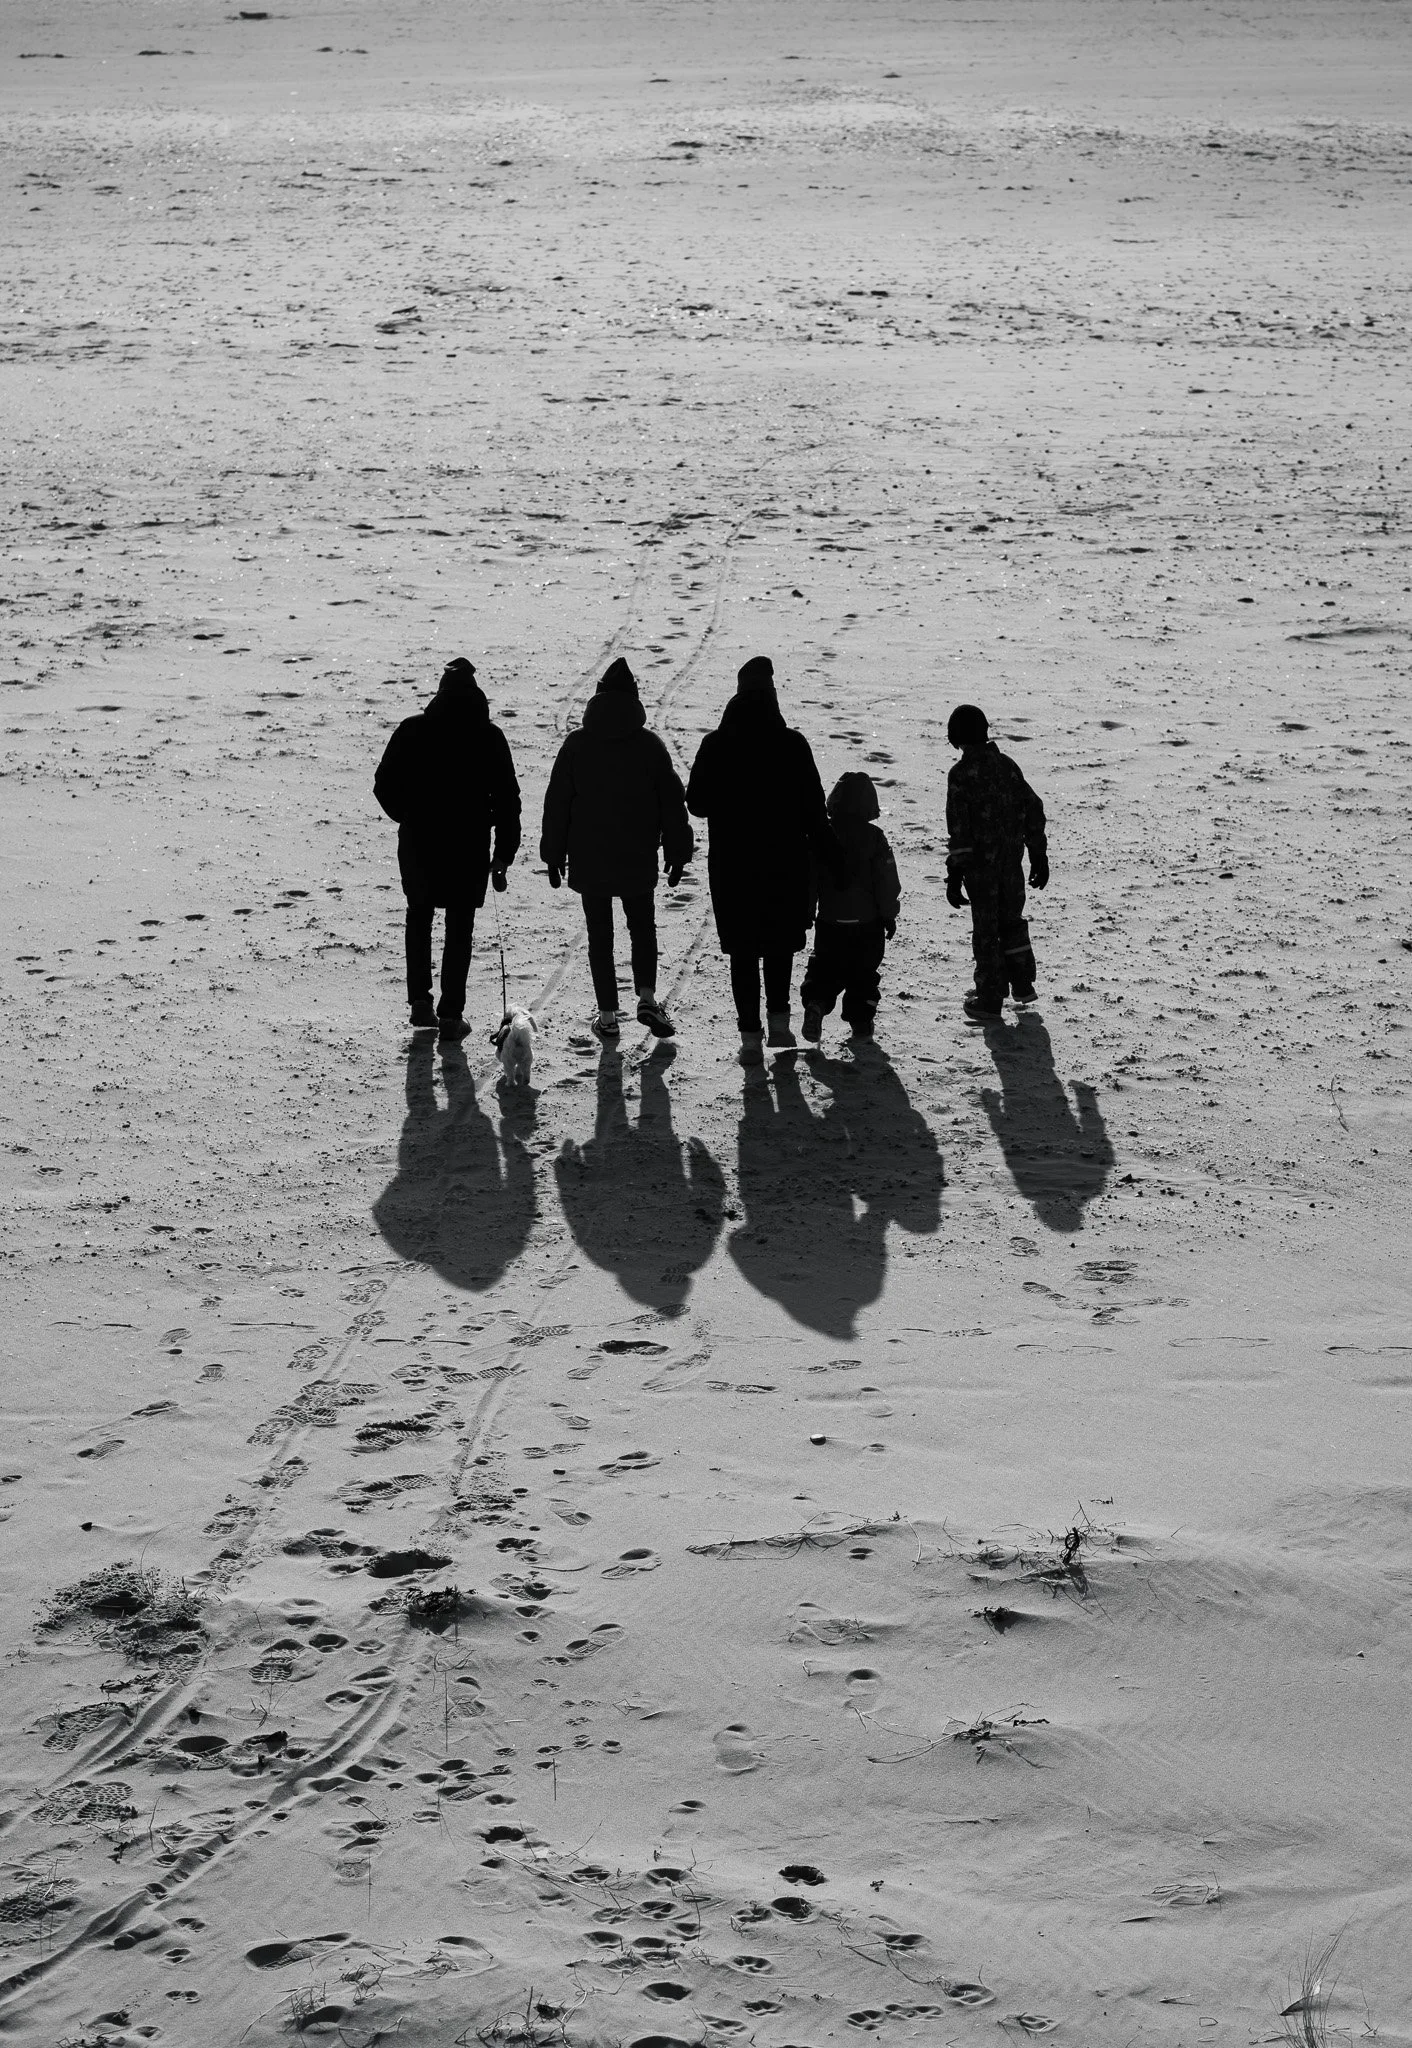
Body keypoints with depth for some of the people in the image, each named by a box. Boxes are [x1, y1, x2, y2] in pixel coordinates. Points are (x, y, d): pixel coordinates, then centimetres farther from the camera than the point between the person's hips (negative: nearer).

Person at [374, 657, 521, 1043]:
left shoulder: (412, 731, -6)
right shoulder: (489, 738, -6)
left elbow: (384, 786, -3)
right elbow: (507, 799, -5)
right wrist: (503, 854, 2)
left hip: (417, 842, 1)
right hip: (468, 848, -1)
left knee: (419, 916, 21)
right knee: (459, 929, 8)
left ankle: (420, 1002, 14)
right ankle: (451, 1014, 5)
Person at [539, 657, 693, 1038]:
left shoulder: (576, 745, -4)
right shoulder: (650, 745, -6)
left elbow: (557, 803, 0)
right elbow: (672, 803, -2)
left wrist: (554, 856, 8)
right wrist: (677, 854, 8)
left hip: (589, 860, 0)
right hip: (638, 862, 0)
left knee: (599, 935, 9)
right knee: (642, 927, 16)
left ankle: (607, 1014, 6)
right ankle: (647, 997, -2)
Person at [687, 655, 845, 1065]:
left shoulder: (715, 746, -7)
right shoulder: (792, 745, -10)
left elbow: (696, 804, 0)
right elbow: (814, 811, -8)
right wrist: (834, 861, 0)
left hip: (731, 866, 0)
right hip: (786, 863, 0)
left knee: (743, 951, 7)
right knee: (782, 942, 19)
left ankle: (751, 1036, 2)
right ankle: (778, 1020, 15)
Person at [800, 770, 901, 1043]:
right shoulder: (874, 837, -11)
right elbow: (887, 881, -7)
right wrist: (889, 914, 5)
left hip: (829, 920, 2)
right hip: (867, 919, -1)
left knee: (824, 968, 12)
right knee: (863, 971, 12)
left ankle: (815, 1001, -12)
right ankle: (860, 1019, 13)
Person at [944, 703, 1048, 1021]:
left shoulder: (961, 774, -15)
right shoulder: (1008, 765, 2)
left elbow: (958, 827, -17)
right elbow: (1033, 810, 7)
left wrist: (955, 873, -13)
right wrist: (1039, 856, 15)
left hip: (979, 863, -5)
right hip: (1012, 859, 5)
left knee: (985, 927, 3)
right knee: (1012, 919, 22)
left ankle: (990, 999, 8)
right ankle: (1022, 985, 32)